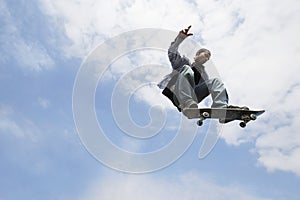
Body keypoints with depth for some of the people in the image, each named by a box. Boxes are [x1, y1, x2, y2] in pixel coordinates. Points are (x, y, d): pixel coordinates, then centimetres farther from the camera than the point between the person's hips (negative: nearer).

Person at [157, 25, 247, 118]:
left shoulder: (203, 74, 31)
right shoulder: (184, 62, 20)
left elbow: (210, 87, 22)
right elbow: (172, 53, 3)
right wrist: (180, 38, -13)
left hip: (192, 97, 4)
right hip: (178, 97, -4)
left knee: (216, 81, -6)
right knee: (186, 69, -27)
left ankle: (221, 107, -34)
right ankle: (188, 104, -49)